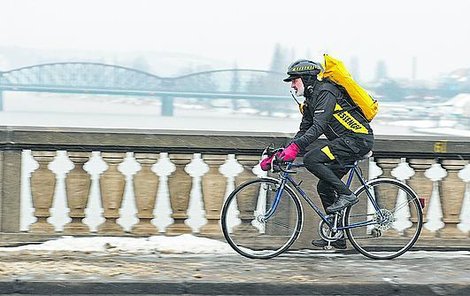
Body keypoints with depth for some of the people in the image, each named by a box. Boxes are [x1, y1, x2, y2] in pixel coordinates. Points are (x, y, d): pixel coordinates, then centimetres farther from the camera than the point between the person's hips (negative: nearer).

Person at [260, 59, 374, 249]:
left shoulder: (325, 92, -14)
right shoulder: (310, 102, 17)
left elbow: (318, 126, -26)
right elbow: (303, 132, 16)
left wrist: (294, 147, -35)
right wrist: (279, 155, 5)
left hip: (358, 139, -10)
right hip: (348, 141, 10)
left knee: (311, 159, -22)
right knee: (324, 187, 8)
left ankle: (346, 194, -15)